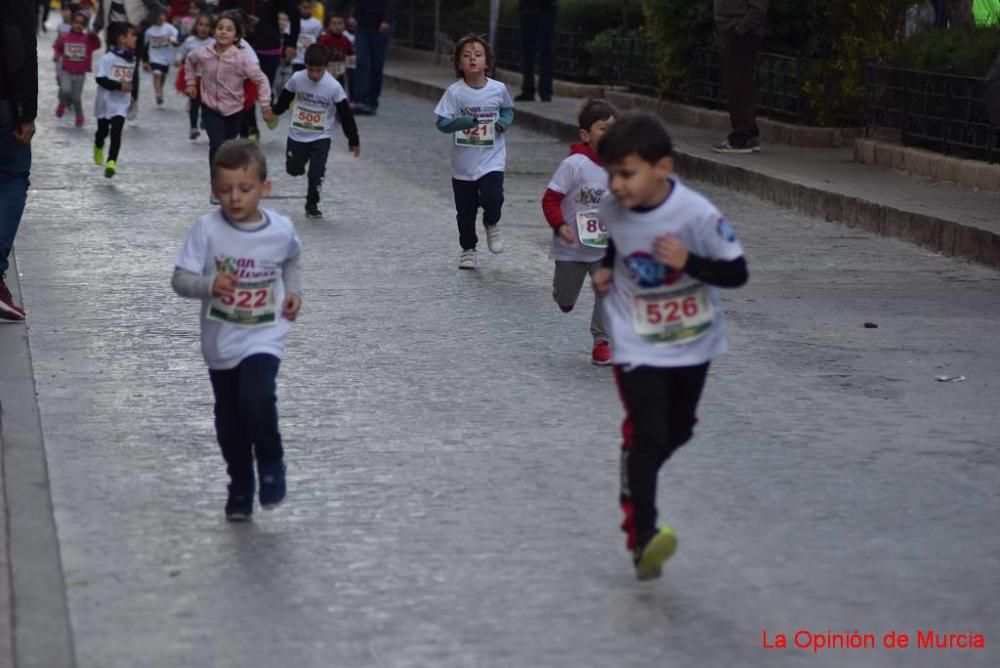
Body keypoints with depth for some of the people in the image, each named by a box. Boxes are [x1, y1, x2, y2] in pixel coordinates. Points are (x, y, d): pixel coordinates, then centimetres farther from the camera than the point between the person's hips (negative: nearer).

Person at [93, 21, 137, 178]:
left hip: (121, 104, 3)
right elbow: (100, 79, -22)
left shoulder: (132, 59, 4)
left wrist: (131, 92, 15)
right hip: (106, 101, -3)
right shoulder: (107, 58, -16)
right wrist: (119, 86, -27)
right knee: (103, 130, 17)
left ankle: (111, 162, -19)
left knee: (116, 132, -13)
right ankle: (98, 149, 48)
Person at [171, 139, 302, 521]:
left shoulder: (281, 231, -6)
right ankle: (240, 488, 33)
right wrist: (210, 284, -28)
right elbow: (180, 279, -12)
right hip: (221, 342, 1)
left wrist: (293, 292, 6)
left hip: (264, 337, -1)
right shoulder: (207, 230, -12)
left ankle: (271, 463, 4)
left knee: (257, 400, -24)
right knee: (230, 422, 12)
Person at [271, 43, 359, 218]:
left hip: (321, 138, -2)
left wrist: (353, 140, -8)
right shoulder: (297, 79, -13)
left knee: (316, 174, -7)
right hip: (296, 135, 2)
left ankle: (312, 204, 16)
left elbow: (346, 115, -11)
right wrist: (274, 112, 23)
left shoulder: (334, 87, -19)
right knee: (293, 169, 12)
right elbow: (284, 99, 7)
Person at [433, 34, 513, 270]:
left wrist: (504, 122, -6)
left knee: (492, 197, -21)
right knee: (465, 211, 9)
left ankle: (492, 225, 13)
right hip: (463, 163, 0)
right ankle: (468, 249, 31)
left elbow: (508, 109, 15)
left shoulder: (498, 89, -5)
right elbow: (442, 122, -11)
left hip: (492, 159, 0)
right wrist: (463, 122, -27)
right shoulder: (455, 92, -10)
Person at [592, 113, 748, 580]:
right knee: (646, 435, -16)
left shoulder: (697, 213, -24)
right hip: (636, 345, -1)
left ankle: (634, 487, 47)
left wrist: (689, 261, -32)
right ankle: (642, 536, -16)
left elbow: (737, 272, -18)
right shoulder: (610, 210, -12)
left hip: (693, 343, 1)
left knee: (678, 431, 20)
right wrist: (606, 268, -2)